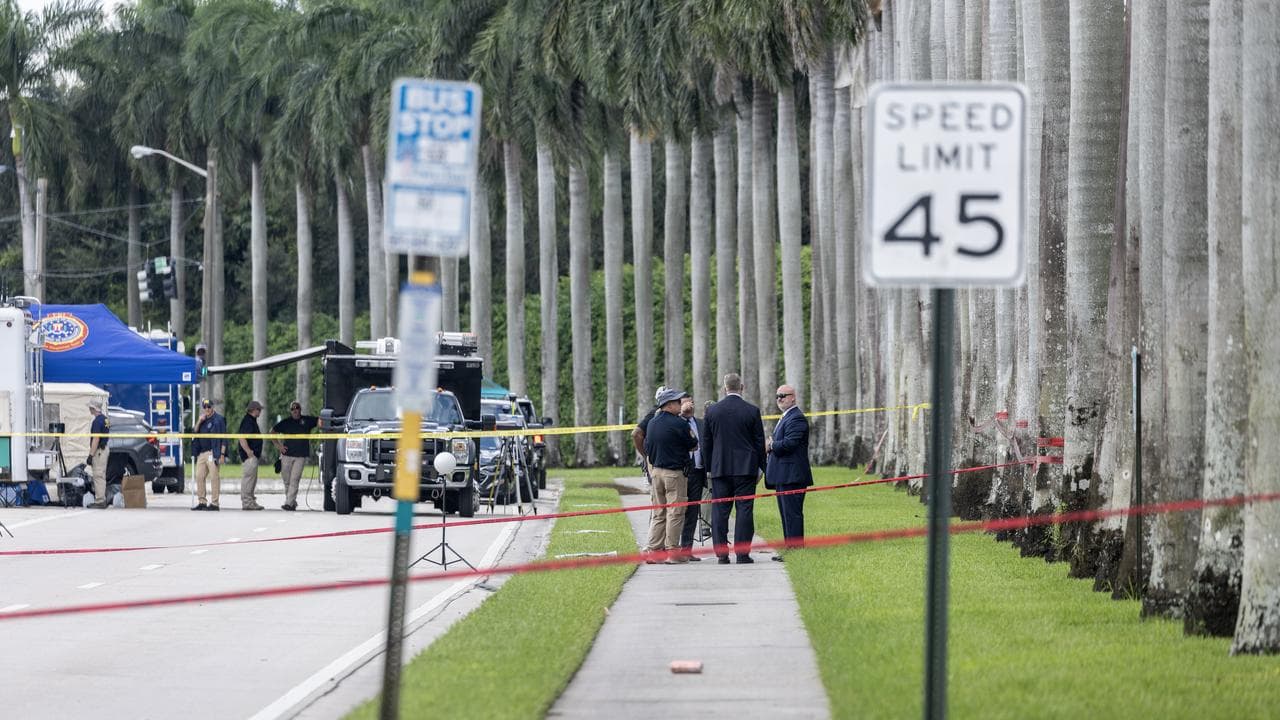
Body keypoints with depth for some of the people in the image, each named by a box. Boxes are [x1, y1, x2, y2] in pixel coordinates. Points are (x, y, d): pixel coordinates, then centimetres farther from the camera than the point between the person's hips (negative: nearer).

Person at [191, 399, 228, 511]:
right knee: (199, 477, 7)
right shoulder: (203, 420, 19)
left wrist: (222, 454, -14)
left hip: (212, 453, -7)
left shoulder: (218, 420, -2)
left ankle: (214, 503, -6)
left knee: (214, 478, -7)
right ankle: (201, 502, 13)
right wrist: (199, 421, -5)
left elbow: (223, 438, -6)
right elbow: (195, 431, 11)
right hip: (201, 453, 7)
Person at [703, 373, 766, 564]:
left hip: (720, 469, 1)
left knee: (720, 512, 5)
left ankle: (721, 553, 2)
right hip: (746, 468, -1)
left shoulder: (712, 411, 1)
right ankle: (742, 552, -5)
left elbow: (706, 443, 7)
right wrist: (760, 466, 10)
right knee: (744, 510, 0)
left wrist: (709, 467, 14)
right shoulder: (752, 411, -3)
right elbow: (759, 442, 1)